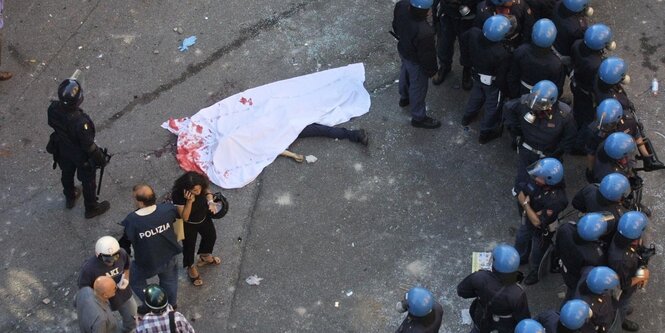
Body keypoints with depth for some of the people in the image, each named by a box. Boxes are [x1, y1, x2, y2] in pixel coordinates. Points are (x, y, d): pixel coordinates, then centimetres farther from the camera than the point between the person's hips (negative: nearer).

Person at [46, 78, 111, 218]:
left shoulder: (53, 108, -27)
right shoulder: (80, 122, -44)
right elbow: (89, 145, -29)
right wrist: (101, 158, -12)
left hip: (62, 150, 5)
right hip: (82, 156, -5)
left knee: (67, 174, 33)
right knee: (88, 181, 22)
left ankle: (70, 198, 60)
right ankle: (91, 208, 47)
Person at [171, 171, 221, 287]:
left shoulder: (202, 184, -31)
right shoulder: (178, 195, -42)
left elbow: (207, 191, -6)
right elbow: (184, 217, -34)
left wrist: (210, 202, -27)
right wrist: (190, 201, -49)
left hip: (204, 218, 5)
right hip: (188, 225, -5)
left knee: (211, 236, 30)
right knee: (189, 246, 20)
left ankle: (205, 257, 63)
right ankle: (191, 268, 52)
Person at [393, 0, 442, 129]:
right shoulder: (424, 32, -46)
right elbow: (426, 55, -26)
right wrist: (432, 71, -5)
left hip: (403, 49, 7)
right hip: (416, 61, -7)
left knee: (405, 73, 36)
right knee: (418, 88, 19)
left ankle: (404, 97, 65)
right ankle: (419, 118, 44)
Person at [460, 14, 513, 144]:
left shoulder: (473, 33, -29)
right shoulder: (502, 54, -42)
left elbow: (464, 40, -3)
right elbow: (501, 78, -26)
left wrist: (467, 58, 15)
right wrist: (506, 89, -5)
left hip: (477, 74, 5)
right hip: (492, 83, -5)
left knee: (476, 94, 35)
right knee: (492, 106, 21)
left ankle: (467, 117, 58)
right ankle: (486, 132, 42)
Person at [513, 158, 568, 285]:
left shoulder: (556, 200, -44)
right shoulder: (536, 181, -28)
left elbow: (537, 222, -33)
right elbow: (521, 189, -5)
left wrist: (525, 204, -27)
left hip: (542, 230, -6)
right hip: (527, 221, 6)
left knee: (536, 255, 23)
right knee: (521, 239, 34)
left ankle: (535, 272, 55)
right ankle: (521, 257, 66)